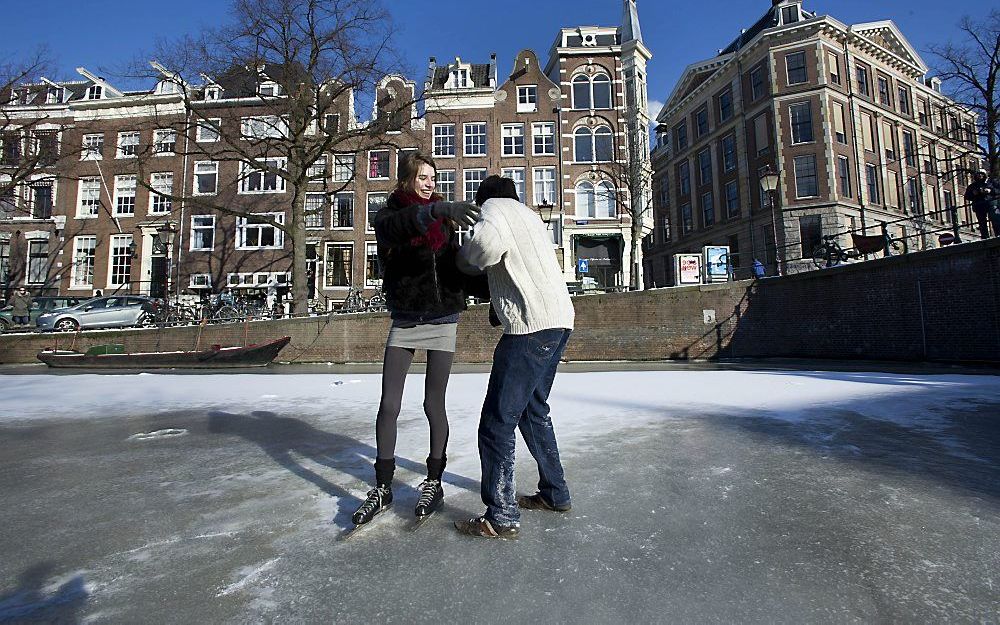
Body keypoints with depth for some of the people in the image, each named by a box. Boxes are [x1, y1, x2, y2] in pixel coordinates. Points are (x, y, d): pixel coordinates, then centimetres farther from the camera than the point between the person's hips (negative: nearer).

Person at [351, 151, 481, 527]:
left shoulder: (443, 219, 6)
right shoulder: (387, 216, -1)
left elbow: (457, 265, 11)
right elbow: (397, 227, -27)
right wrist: (437, 210, -43)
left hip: (442, 320, 1)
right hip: (403, 322, 0)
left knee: (433, 404, 4)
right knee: (388, 405, 0)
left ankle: (434, 482, 22)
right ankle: (383, 488, 17)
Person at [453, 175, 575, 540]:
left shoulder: (493, 206, 3)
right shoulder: (529, 214, 29)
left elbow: (488, 242, -20)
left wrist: (465, 260, -2)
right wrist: (482, 270, 19)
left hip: (532, 324, -10)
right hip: (560, 318, 10)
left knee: (498, 420, -3)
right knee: (533, 409, 21)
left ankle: (502, 518, 5)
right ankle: (555, 494, 32)